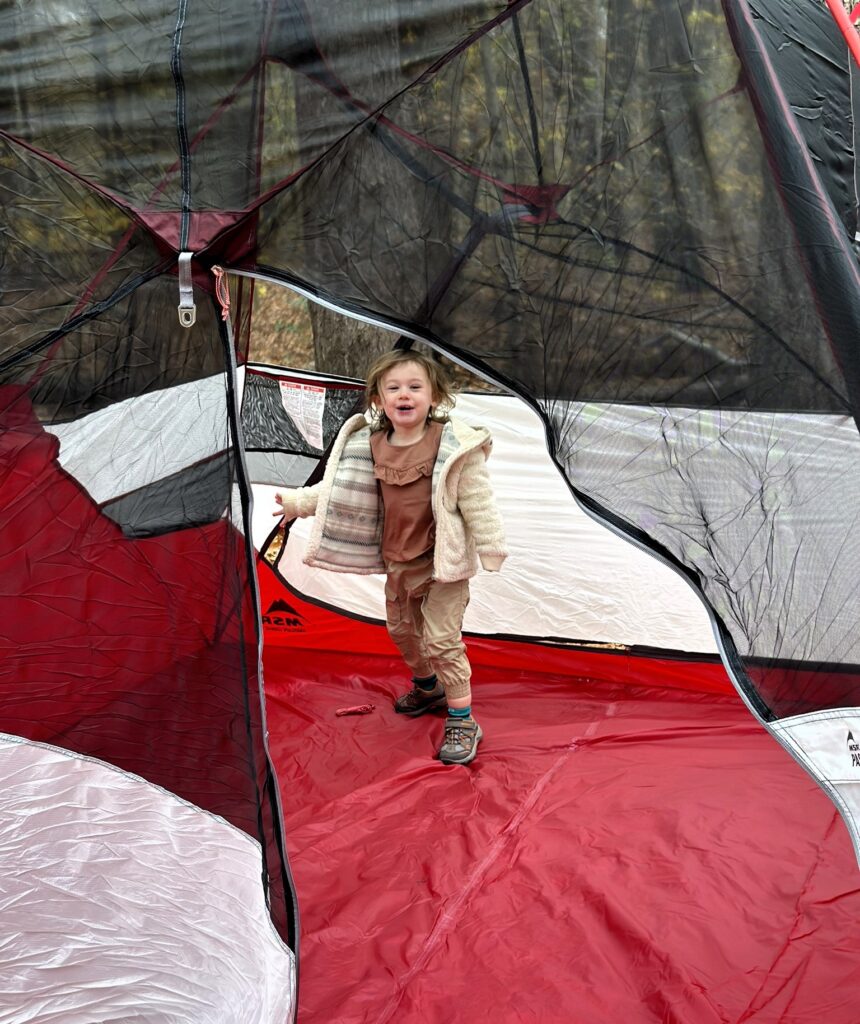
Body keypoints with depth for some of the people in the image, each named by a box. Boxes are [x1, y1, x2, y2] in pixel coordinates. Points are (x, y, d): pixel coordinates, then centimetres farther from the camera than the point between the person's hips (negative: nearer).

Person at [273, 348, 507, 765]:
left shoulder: (453, 446, -21)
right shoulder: (371, 446, -4)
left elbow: (478, 500, -16)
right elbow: (340, 488, 9)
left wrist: (490, 548, -15)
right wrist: (298, 502, 10)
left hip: (443, 561, -6)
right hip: (398, 561, 7)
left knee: (441, 638, -8)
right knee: (402, 629, 22)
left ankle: (462, 721, 5)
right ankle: (428, 687, 49)